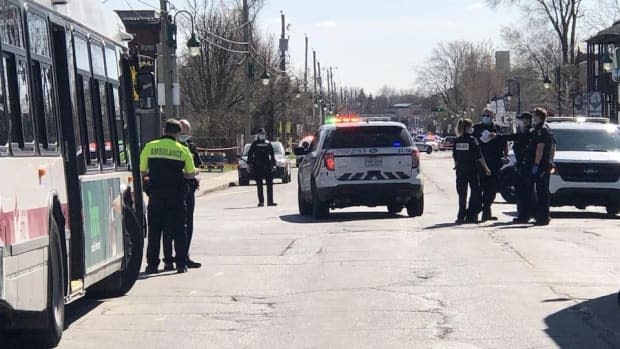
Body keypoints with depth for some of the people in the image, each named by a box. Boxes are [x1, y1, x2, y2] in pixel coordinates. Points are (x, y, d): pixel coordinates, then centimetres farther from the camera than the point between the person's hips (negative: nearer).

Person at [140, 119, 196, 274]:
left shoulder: (150, 147, 2)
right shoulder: (182, 150, 0)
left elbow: (142, 172, 4)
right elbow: (191, 174, 4)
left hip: (156, 193, 1)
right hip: (176, 195, -1)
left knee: (154, 229, 8)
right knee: (178, 230, 7)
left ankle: (152, 264, 6)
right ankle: (181, 264, 6)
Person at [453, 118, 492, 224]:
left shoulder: (457, 141, 3)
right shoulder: (472, 140, -10)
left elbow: (454, 156, 9)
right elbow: (479, 156, -10)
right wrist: (486, 168, -4)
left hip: (460, 169, 4)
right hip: (472, 169, -4)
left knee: (462, 193, 9)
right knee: (475, 192, 6)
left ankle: (461, 216, 8)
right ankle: (471, 215, 2)